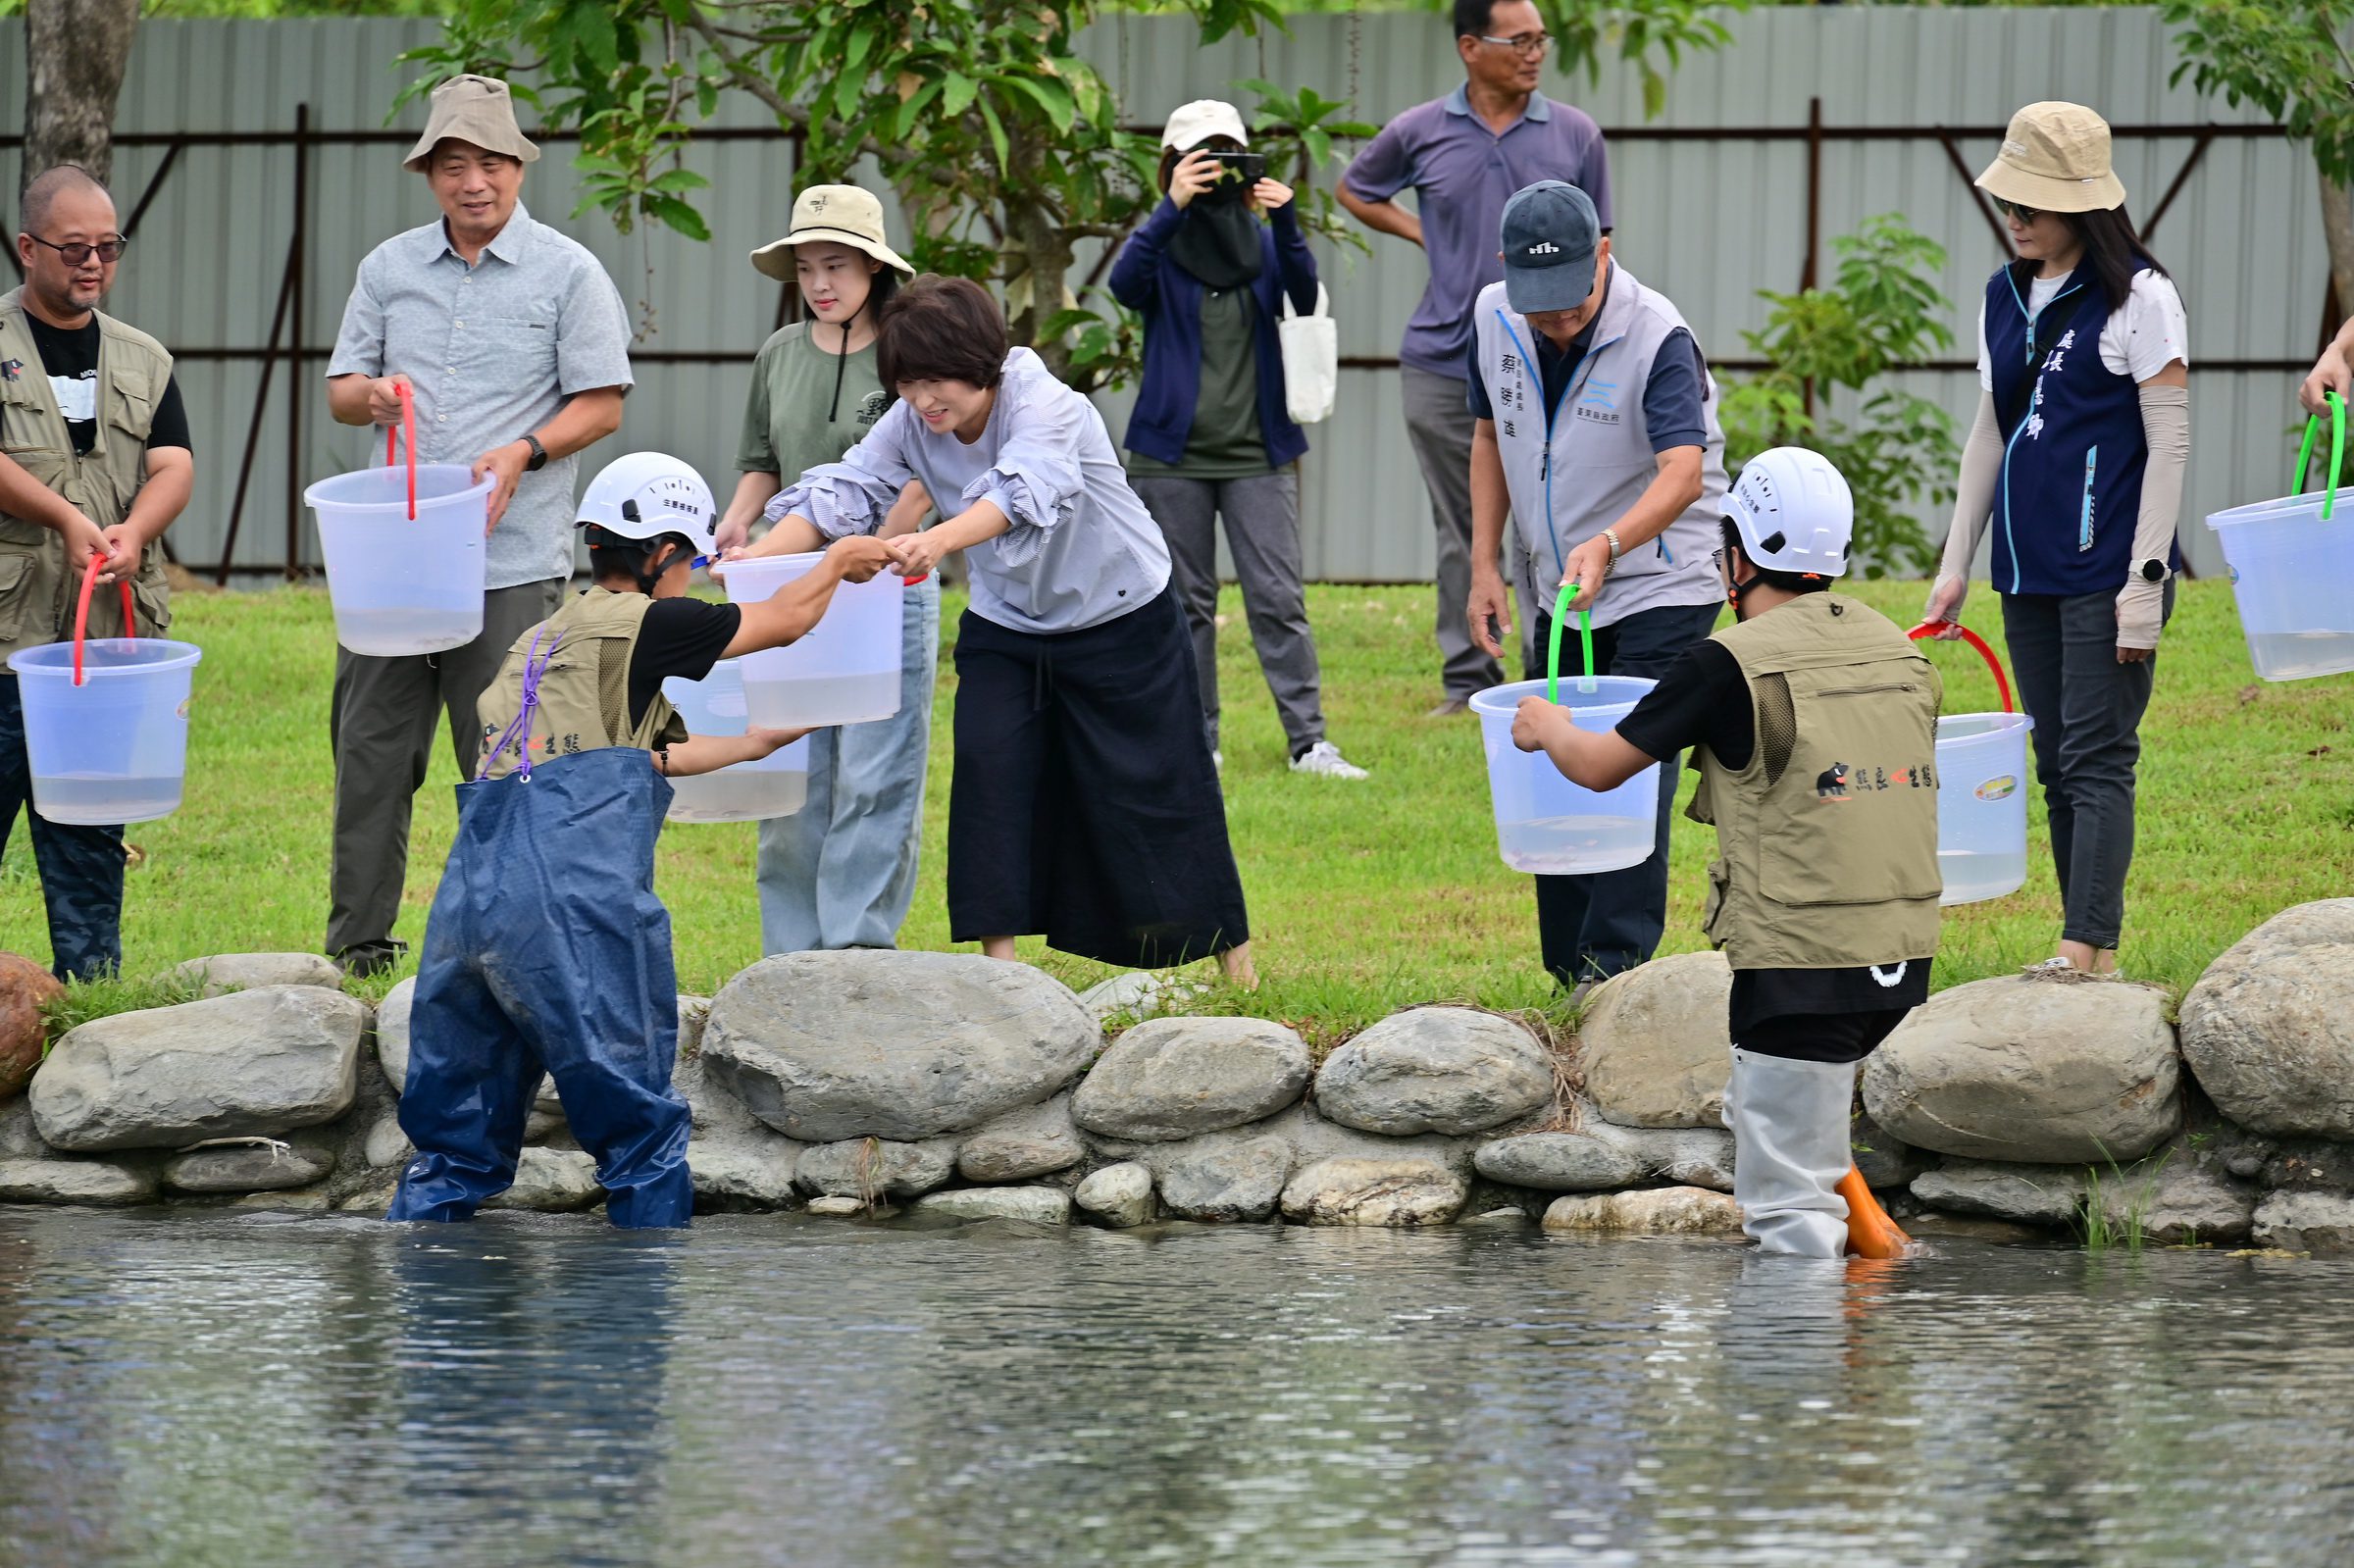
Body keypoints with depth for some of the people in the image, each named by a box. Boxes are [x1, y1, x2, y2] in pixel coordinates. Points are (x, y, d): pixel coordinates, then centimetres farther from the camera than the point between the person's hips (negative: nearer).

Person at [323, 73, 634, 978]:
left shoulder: (566, 274, 1)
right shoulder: (389, 269, 13)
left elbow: (601, 403, 0)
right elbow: (340, 387, 16)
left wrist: (521, 453, -16)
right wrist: (370, 395, -8)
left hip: (510, 560, -4)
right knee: (370, 750, 4)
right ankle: (357, 946, 10)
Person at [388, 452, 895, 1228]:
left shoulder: (538, 643, 26)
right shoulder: (638, 625, 3)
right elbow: (784, 620, 18)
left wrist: (754, 743, 55)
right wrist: (839, 561, 38)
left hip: (466, 903, 7)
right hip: (572, 912, -7)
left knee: (457, 1149, 12)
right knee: (643, 1132, 3)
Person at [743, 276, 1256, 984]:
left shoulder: (1046, 406, -30)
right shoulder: (909, 426, -12)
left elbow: (1024, 491, -48)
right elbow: (845, 490, -18)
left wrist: (936, 542, -66)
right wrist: (761, 554, -37)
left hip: (1122, 620, -5)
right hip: (1004, 626, 5)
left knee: (1151, 785, 3)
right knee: (989, 768, -11)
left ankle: (1228, 947, 20)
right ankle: (998, 956, -5)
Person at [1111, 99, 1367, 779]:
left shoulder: (1262, 244, 7)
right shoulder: (1161, 246, 2)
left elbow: (1305, 296, -11)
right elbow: (1125, 284, -20)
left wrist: (1286, 223, -26)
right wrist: (1173, 208, -30)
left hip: (1257, 454, 1)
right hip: (1174, 455, -1)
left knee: (1279, 600, -5)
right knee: (1185, 603, 5)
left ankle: (1309, 741, -5)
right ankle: (1195, 740, 13)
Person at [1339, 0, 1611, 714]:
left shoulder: (1575, 136, 1)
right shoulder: (1420, 134, 1)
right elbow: (1355, 192, 19)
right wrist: (1422, 234, 4)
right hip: (1444, 363, 1)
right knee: (1461, 533, 8)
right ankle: (1466, 679, 16)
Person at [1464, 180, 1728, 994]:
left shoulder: (1656, 337, -23)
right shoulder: (1494, 320, -4)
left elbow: (1684, 473, -34)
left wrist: (1607, 545, -50)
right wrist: (1484, 566, 5)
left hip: (1659, 588, -6)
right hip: (1558, 591, 6)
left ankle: (1616, 964, -13)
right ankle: (1566, 968, 15)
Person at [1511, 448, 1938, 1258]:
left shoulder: (1734, 663, -8)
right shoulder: (1900, 650, 10)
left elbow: (1600, 766, 2)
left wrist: (1547, 728, 25)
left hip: (1803, 962, -7)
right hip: (1905, 956, 7)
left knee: (1787, 1219, -1)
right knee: (1758, 1107, 29)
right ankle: (1863, 1221, 19)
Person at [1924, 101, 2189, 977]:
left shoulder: (2139, 297, -6)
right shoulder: (2005, 299, 13)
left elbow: (2169, 442, -9)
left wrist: (2147, 579, -14)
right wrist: (1955, 567, 16)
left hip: (2106, 566, -7)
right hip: (2028, 567, 7)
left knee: (2096, 759, -10)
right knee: (2057, 766, 7)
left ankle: (2088, 952, -13)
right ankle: (2091, 962, 10)